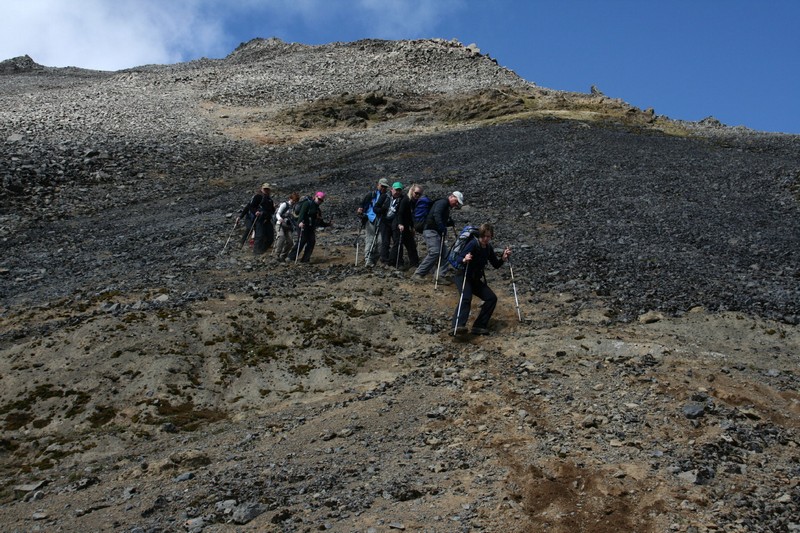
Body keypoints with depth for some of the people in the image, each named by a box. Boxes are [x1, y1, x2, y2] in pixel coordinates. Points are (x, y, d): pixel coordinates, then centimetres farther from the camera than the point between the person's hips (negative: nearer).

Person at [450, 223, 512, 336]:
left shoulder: (488, 248, 5)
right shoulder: (473, 244, -16)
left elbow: (496, 265, 11)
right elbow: (458, 259, -22)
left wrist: (503, 258, -8)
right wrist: (464, 260, -44)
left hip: (476, 279, 7)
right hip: (463, 276, -7)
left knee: (492, 298, -6)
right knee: (466, 297, -32)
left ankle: (479, 327, -8)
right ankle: (458, 326, -49)